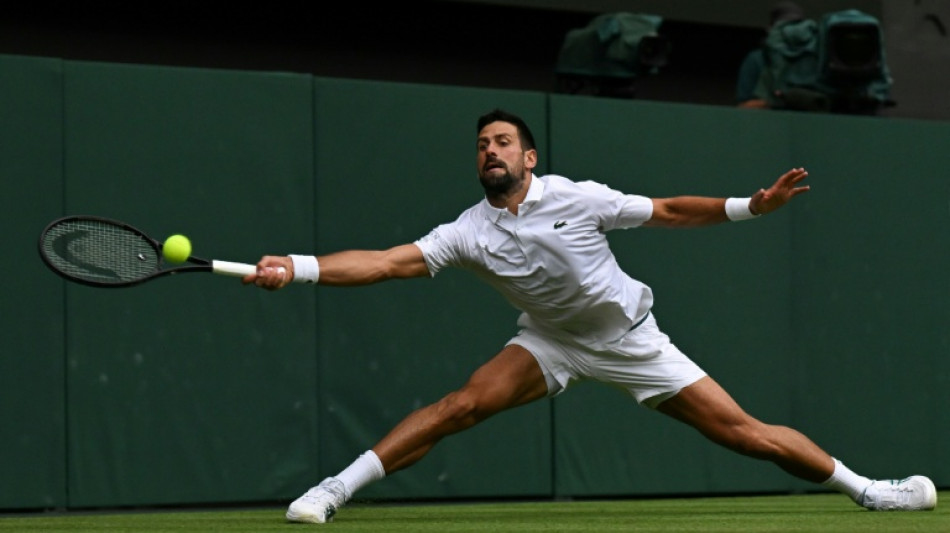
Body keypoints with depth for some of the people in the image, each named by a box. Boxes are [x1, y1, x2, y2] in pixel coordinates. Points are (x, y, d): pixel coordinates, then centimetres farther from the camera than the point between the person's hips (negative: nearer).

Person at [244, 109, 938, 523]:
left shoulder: (579, 199, -17)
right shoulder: (469, 232, -13)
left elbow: (667, 211, -8)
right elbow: (389, 262, -21)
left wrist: (750, 206, -16)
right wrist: (298, 268, -32)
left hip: (631, 340, -1)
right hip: (552, 343, 1)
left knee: (743, 431, -7)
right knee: (463, 404, -21)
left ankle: (863, 488, 8)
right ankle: (336, 491, -19)